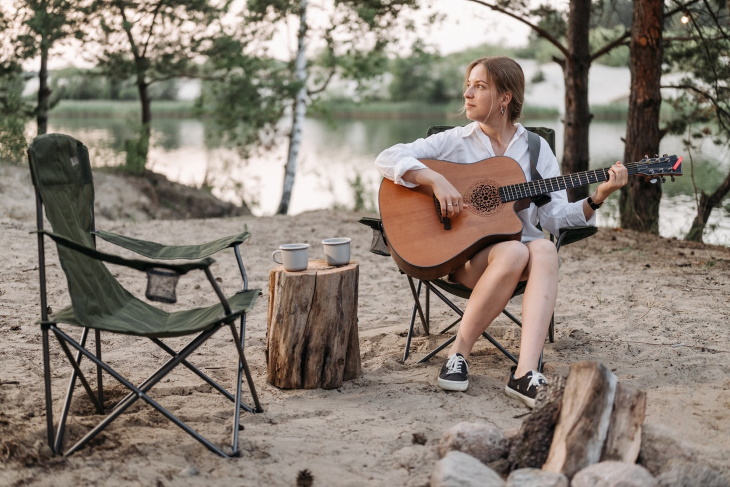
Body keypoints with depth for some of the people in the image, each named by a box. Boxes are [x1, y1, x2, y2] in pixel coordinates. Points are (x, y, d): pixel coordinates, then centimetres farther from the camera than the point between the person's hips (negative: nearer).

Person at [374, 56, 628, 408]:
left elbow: (554, 217, 1)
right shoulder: (455, 142, 2)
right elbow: (388, 158, -10)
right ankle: (458, 352, -19)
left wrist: (597, 198, -13)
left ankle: (525, 372, -47)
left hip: (521, 247, 2)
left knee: (544, 249, -33)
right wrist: (436, 181, -23)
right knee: (513, 252, -35)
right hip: (464, 254, -2)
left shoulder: (535, 148, 8)